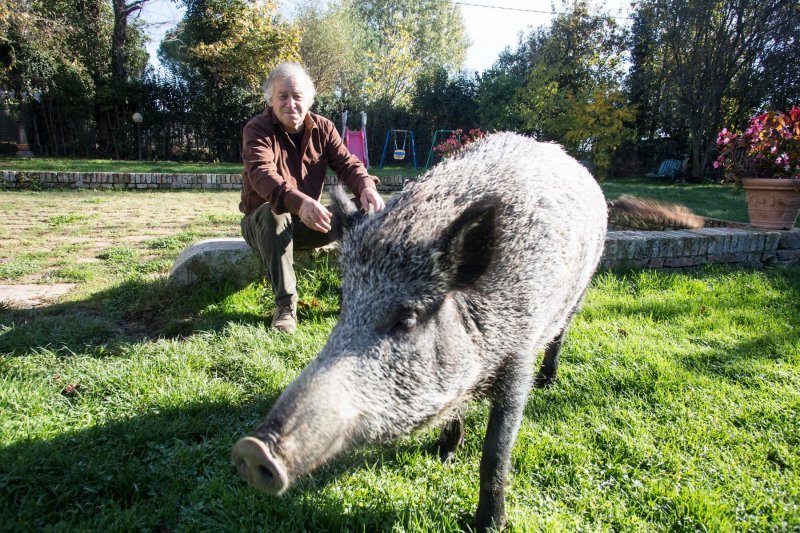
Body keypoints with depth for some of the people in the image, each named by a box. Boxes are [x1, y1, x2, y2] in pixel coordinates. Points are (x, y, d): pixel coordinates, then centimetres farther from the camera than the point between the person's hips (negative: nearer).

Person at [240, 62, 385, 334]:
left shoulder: (323, 128, 0)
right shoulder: (257, 129, -16)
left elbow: (346, 163, -10)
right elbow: (262, 173, -34)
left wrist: (366, 187, -36)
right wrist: (299, 202, -55)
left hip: (307, 222, 4)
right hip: (262, 222, -3)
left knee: (362, 210, -17)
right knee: (272, 213, -39)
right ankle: (285, 305, -31)